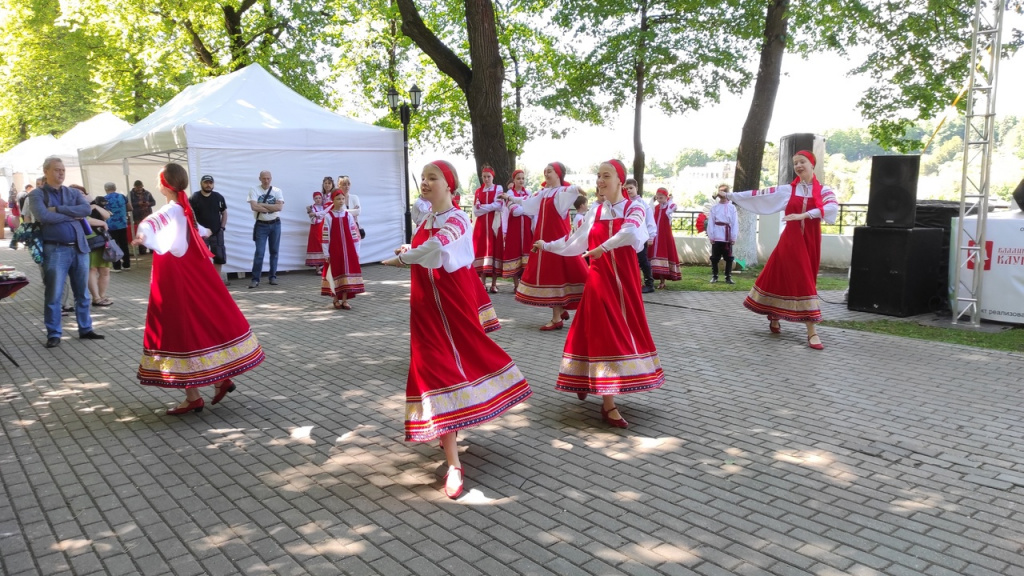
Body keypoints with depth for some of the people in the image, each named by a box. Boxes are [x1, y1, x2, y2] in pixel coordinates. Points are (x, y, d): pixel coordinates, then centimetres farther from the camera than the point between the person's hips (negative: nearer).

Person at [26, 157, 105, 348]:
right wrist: (72, 215, -9)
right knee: (53, 295, 0)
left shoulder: (74, 193, 13)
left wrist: (58, 209, -13)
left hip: (79, 248, 4)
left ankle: (85, 329, 22)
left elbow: (87, 209, -6)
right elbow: (43, 216, -17)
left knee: (83, 293, 11)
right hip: (55, 250, -4)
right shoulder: (37, 194, 1)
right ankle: (53, 334, 10)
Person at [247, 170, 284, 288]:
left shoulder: (277, 191, 2)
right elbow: (254, 207, -15)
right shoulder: (254, 190, -1)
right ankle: (255, 279, -2)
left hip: (275, 224, 2)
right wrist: (272, 208, -13)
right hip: (261, 225, -2)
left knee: (274, 251, 8)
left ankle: (273, 277, 17)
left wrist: (262, 205, -14)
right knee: (259, 252, -6)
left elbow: (280, 207, -12)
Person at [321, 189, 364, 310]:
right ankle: (336, 299, 14)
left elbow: (354, 234, 6)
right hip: (334, 250, -2)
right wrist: (326, 253, -7)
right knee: (335, 273, 3)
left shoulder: (348, 215, 5)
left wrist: (356, 251, 3)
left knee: (347, 272, 2)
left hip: (348, 250, 3)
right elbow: (325, 236, -5)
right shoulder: (329, 216, -3)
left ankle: (344, 300, 9)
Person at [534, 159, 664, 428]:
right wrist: (547, 246, 23)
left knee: (624, 332, 8)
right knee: (604, 335, -4)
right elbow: (575, 243, 17)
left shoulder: (634, 208, -4)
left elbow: (630, 233, -27)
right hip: (599, 280, 1)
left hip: (625, 280, -1)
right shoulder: (594, 212, 7)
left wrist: (602, 248, -26)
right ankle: (608, 405, -2)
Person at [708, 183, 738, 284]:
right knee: (715, 258, 6)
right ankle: (714, 276, 17)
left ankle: (728, 277, 12)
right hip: (716, 237, 0)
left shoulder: (732, 208, 2)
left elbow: (735, 223, 0)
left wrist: (733, 237, -4)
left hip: (727, 237, 0)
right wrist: (711, 236, -5)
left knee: (729, 258, 4)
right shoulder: (714, 208, 2)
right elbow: (710, 223, 0)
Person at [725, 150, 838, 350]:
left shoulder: (823, 190, 1)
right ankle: (811, 332, 4)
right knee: (802, 282, -6)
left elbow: (832, 207, -18)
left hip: (811, 241, 2)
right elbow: (759, 194, 2)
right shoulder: (787, 190, 3)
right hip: (791, 240, -2)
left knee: (805, 281, 6)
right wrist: (729, 195, 0)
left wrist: (804, 215, -29)